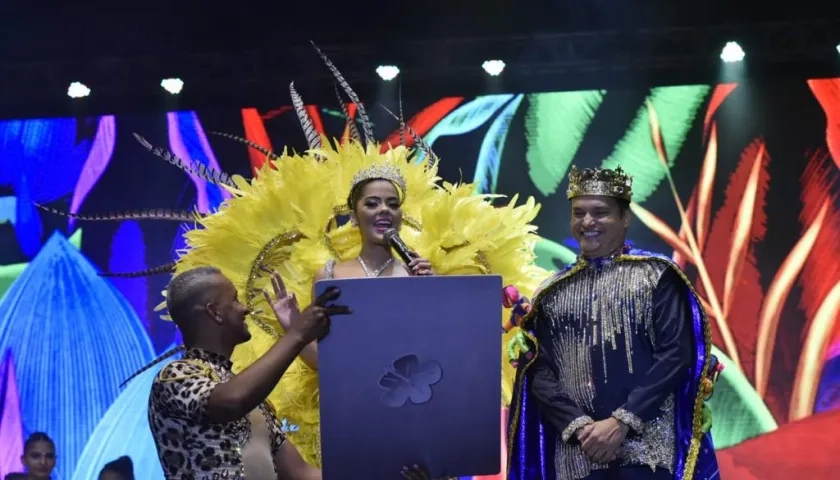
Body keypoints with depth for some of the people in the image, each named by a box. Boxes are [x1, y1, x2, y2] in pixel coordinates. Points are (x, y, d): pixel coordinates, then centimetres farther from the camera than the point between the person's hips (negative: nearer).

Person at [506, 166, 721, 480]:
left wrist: (622, 422, -11)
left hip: (648, 451, -3)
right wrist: (578, 426, -8)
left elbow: (675, 355, -4)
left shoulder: (657, 275, 5)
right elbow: (538, 371, 8)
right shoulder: (552, 293, 15)